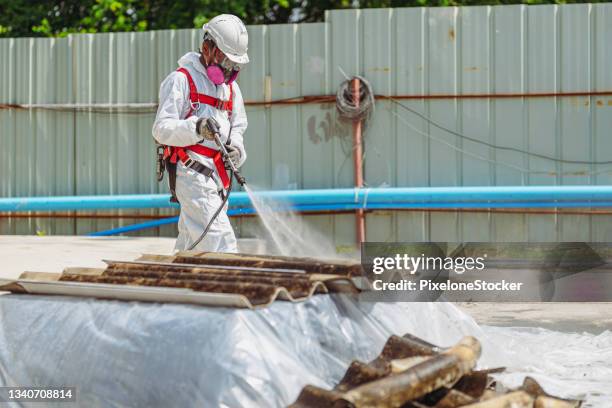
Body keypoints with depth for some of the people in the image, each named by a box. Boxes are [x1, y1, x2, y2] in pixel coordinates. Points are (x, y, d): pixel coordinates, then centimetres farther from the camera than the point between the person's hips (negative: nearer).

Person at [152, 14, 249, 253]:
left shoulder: (231, 88, 20)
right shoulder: (181, 80, -5)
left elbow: (237, 128, 24)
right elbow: (162, 129, -12)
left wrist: (236, 149, 0)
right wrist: (196, 128, -31)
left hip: (217, 176, 8)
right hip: (191, 171, -8)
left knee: (191, 245, 11)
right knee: (218, 240, -18)